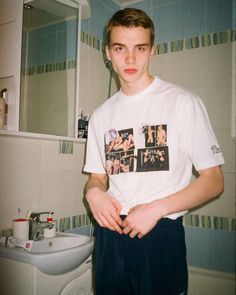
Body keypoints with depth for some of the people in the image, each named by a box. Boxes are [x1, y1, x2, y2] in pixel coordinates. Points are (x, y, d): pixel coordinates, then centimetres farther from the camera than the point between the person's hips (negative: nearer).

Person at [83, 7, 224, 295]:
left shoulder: (183, 101, -7)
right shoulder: (101, 115, 9)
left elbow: (214, 180, -7)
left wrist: (156, 209, -17)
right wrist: (93, 191, -9)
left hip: (161, 233, -4)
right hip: (109, 232, 4)